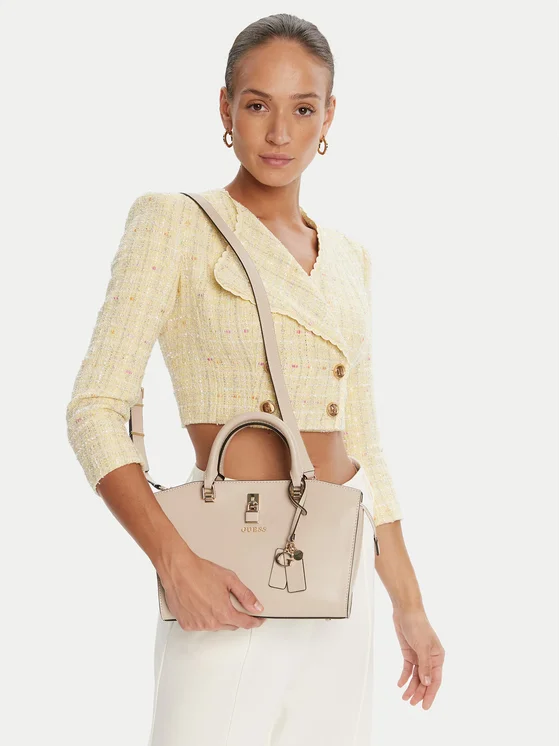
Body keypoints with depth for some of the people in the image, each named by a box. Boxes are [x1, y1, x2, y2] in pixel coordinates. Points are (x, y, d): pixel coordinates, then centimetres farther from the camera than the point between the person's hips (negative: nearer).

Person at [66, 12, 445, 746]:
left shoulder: (347, 257, 13)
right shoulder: (174, 221, -4)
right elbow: (96, 409, -10)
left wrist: (410, 606, 16)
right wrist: (175, 561, -22)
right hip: (231, 582, -5)